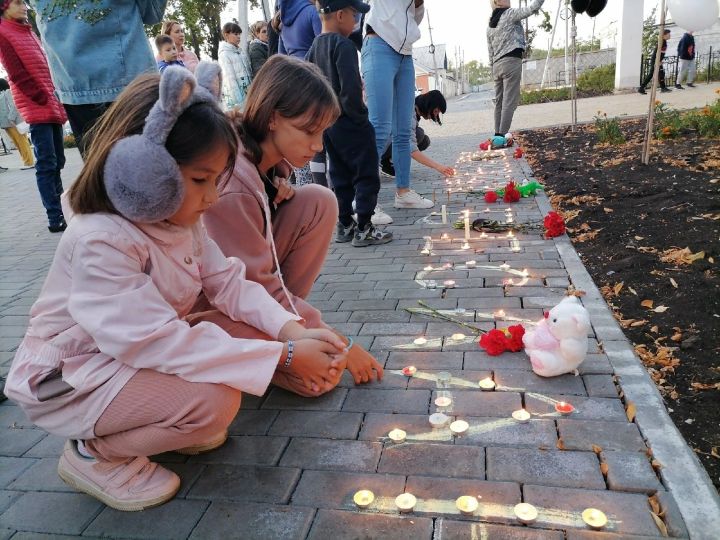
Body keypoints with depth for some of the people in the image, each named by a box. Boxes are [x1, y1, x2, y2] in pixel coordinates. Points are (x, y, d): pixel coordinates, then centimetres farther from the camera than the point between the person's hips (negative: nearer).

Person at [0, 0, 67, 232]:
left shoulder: (27, 31, 22)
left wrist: (57, 99, 8)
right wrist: (43, 99, -12)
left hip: (52, 106, 8)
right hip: (37, 108, -8)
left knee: (57, 161, 9)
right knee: (47, 164, -11)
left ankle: (60, 207, 17)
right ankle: (55, 218, -12)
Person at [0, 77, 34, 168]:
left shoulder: (8, 92, -1)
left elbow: (13, 106, -13)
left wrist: (11, 118, -20)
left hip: (14, 121, -8)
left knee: (22, 142, -8)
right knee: (18, 143, 4)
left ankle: (29, 162, -9)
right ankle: (27, 161, 4)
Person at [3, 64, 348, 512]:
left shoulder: (180, 219, -4)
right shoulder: (99, 241, -31)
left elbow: (229, 284, -8)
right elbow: (160, 342, -36)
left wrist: (293, 332, -25)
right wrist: (284, 357, -36)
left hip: (137, 353, 8)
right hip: (69, 382, -8)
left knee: (255, 335, -6)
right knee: (215, 400, -28)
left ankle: (165, 420, 10)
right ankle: (94, 453, -3)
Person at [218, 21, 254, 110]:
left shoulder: (240, 50, 14)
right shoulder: (224, 54, -6)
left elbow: (249, 71, 14)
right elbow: (230, 78, -12)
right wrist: (238, 101, -16)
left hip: (248, 93, 6)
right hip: (234, 96, -6)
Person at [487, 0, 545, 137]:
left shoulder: (490, 26, 19)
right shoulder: (509, 14, -1)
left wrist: (493, 71, 20)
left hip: (497, 65, 8)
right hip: (511, 61, -8)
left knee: (499, 101, 8)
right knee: (509, 101, -9)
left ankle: (498, 134, 7)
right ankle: (503, 135, -13)